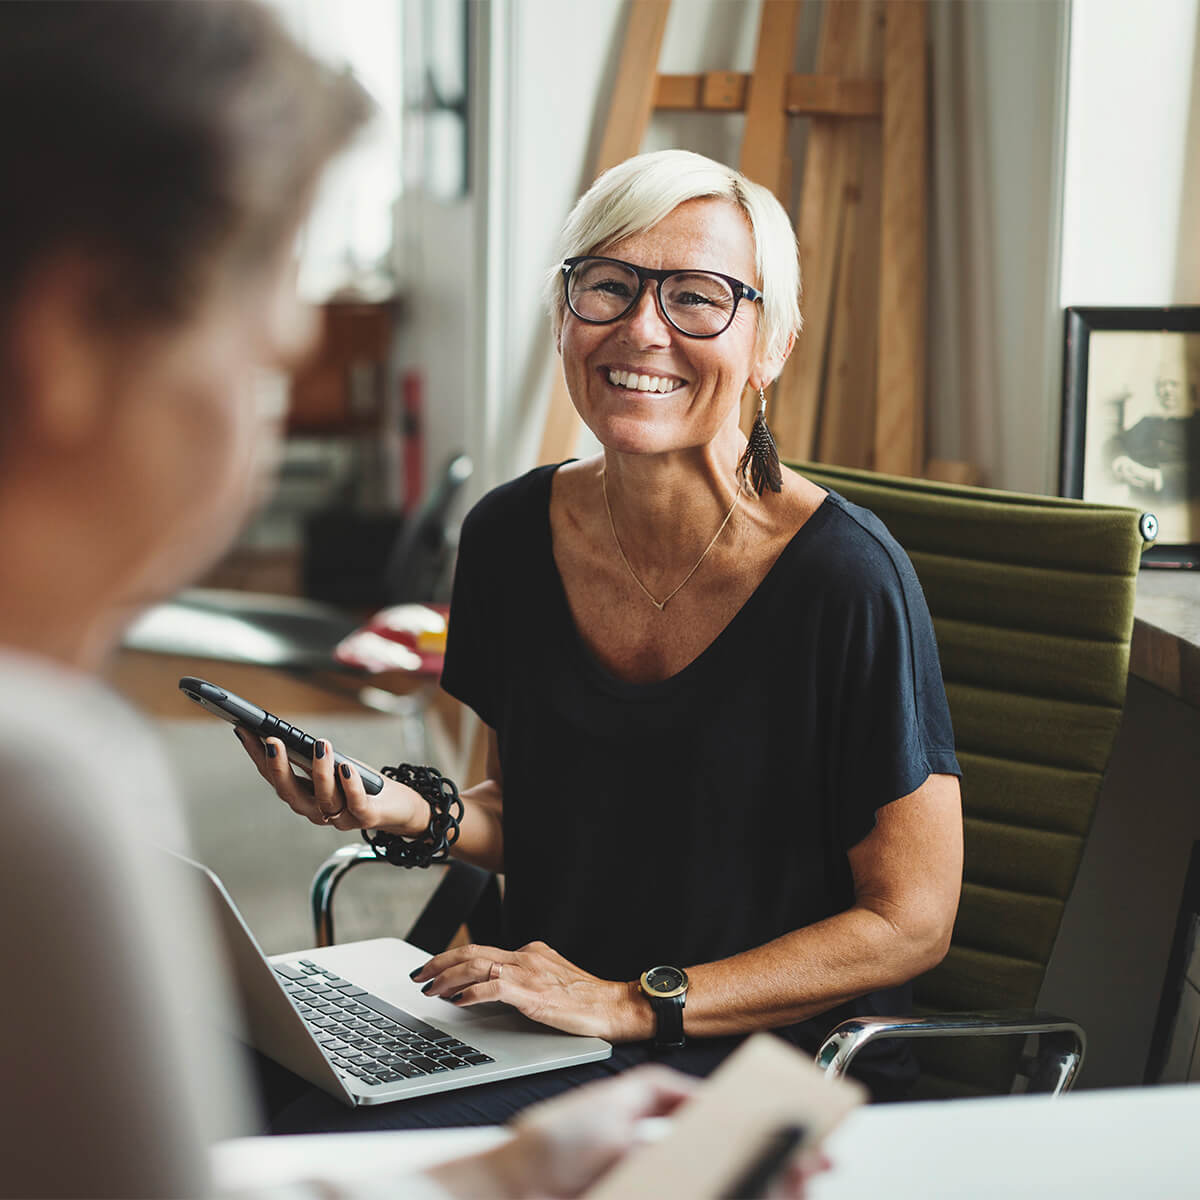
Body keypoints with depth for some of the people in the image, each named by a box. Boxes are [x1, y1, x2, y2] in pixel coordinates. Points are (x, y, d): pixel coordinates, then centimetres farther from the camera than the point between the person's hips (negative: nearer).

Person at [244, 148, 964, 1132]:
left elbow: (909, 922, -12)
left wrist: (633, 1004, -17)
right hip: (540, 1031, 5)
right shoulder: (510, 536, -1)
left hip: (774, 1069, -5)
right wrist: (414, 814, -7)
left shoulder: (846, 580, -17)